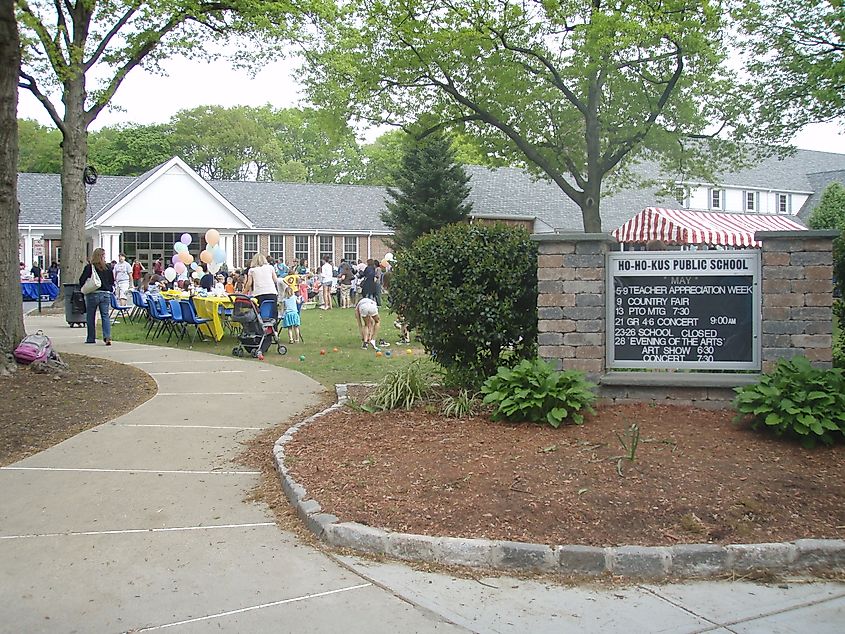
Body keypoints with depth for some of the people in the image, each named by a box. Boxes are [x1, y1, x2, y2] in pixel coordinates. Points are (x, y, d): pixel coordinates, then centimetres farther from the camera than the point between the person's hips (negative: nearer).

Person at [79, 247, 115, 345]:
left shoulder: (89, 267, -6)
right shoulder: (108, 268, 3)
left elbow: (82, 280, -5)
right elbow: (112, 282, 10)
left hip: (92, 294, -2)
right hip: (106, 294, 2)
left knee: (90, 317, 10)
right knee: (105, 316, 1)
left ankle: (91, 338, 16)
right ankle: (107, 337, -15)